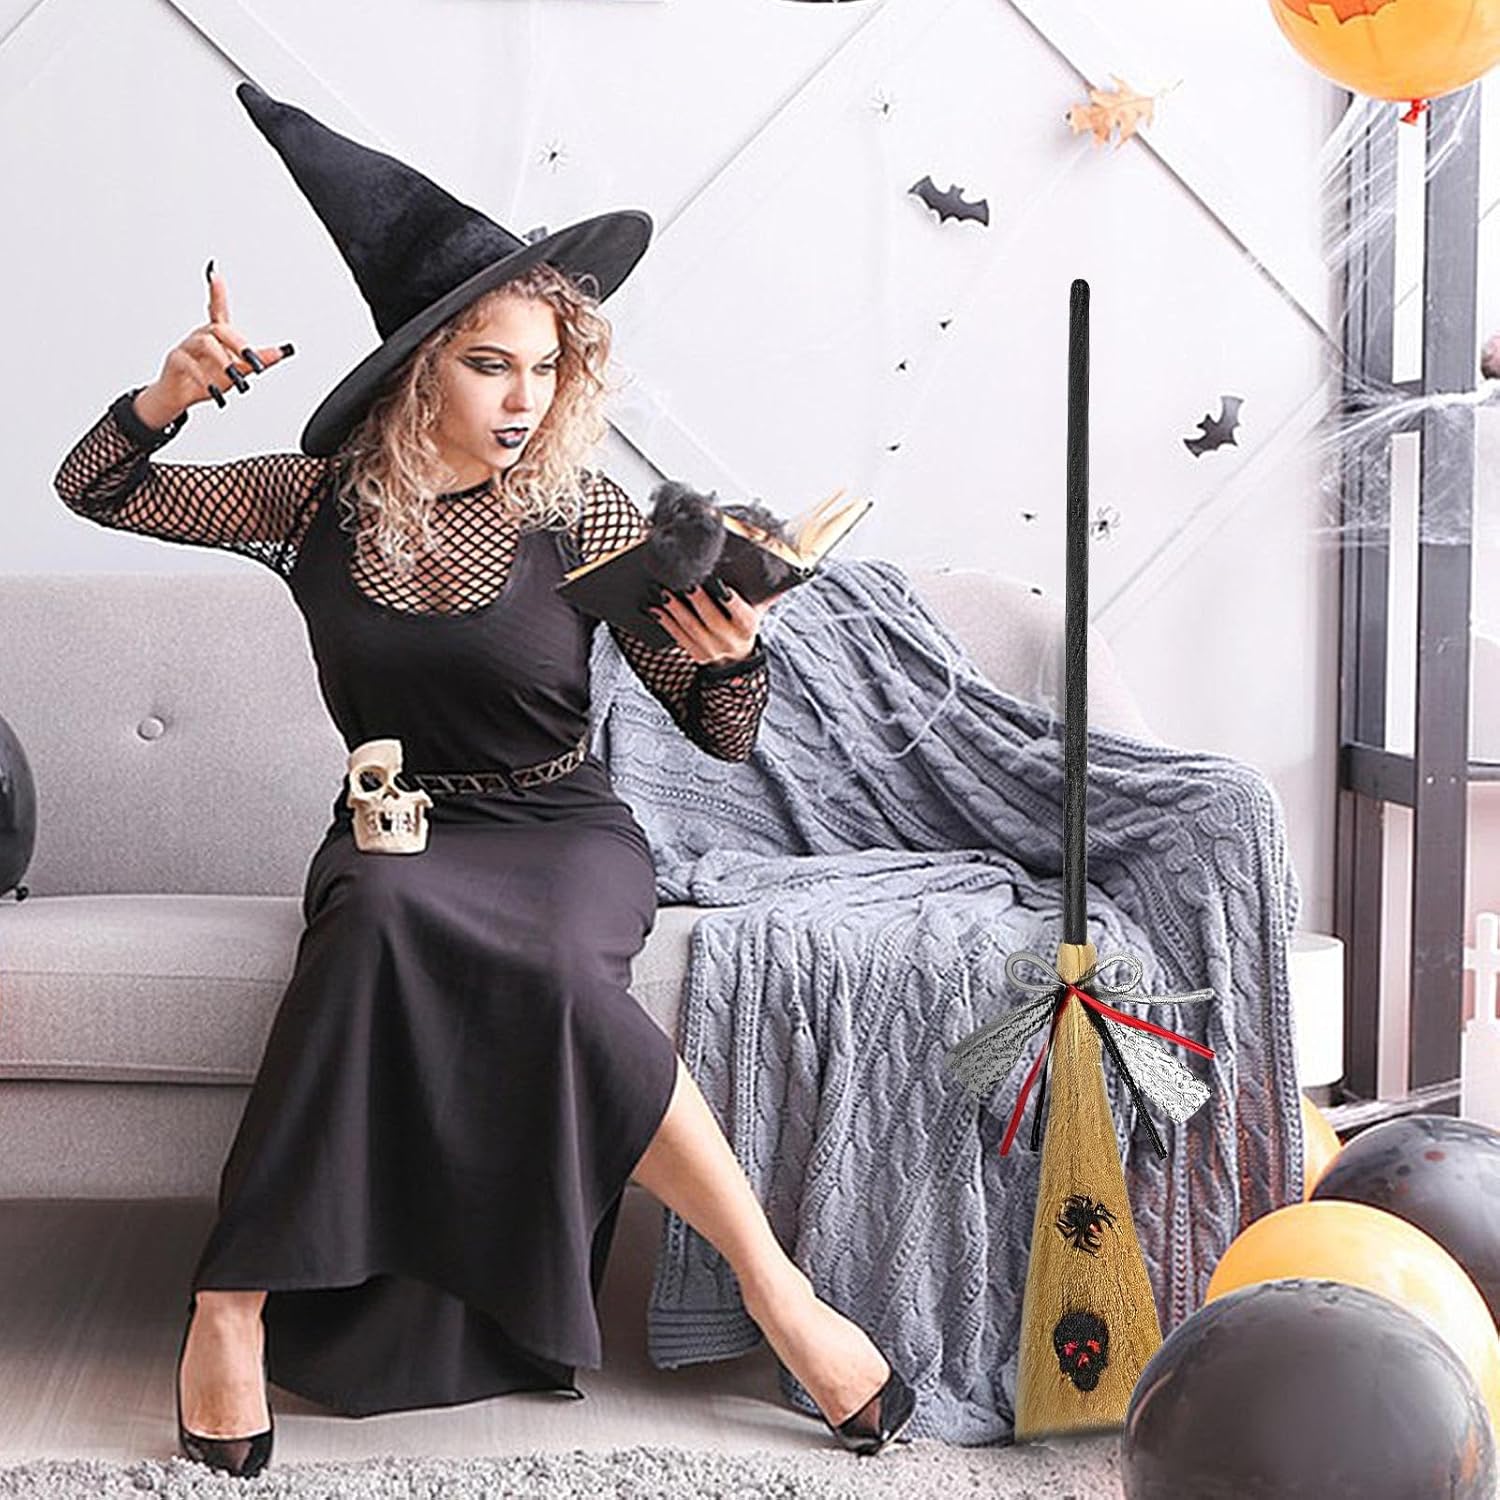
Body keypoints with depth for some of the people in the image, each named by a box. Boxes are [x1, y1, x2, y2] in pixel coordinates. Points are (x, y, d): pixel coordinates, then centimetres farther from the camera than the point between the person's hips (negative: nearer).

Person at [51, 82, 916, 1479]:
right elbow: (92, 489, 10)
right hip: (393, 832, 1)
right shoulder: (322, 500, 0)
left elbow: (723, 733, -3)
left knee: (545, 962, -37)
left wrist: (731, 653, -26)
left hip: (564, 834, -1)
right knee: (388, 911, -36)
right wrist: (170, 393, -10)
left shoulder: (583, 515, -5)